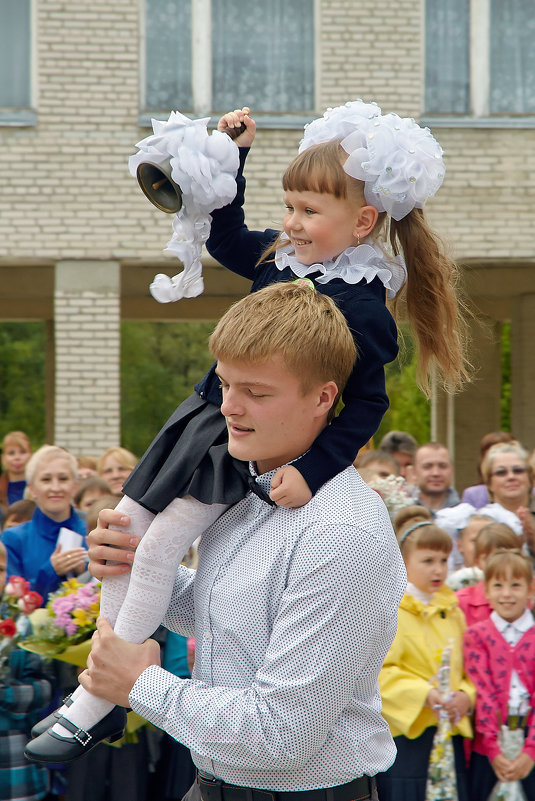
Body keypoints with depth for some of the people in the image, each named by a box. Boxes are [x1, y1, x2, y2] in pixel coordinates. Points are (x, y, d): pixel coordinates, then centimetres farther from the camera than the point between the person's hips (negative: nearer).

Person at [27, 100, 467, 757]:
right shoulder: (282, 257, 3)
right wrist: (232, 158, 10)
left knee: (159, 545, -14)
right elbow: (225, 238, 20)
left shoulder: (361, 307, -20)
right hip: (207, 415, 9)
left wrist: (313, 469, -31)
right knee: (123, 527, 9)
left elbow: (365, 402, -21)